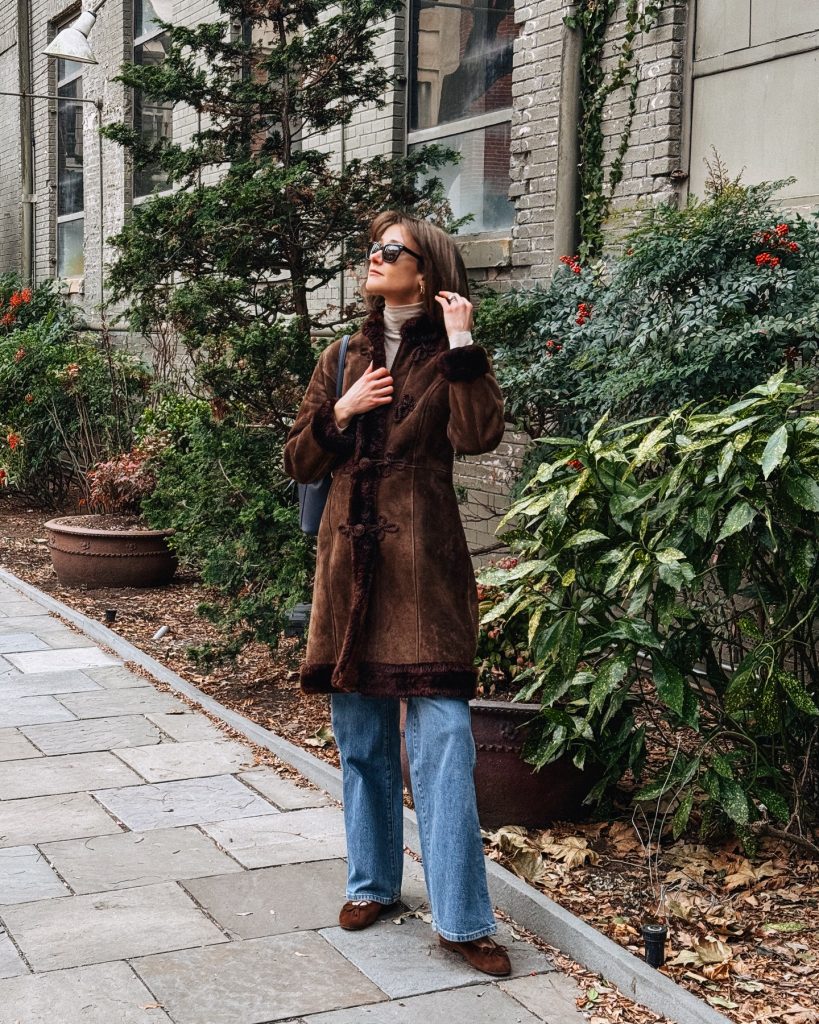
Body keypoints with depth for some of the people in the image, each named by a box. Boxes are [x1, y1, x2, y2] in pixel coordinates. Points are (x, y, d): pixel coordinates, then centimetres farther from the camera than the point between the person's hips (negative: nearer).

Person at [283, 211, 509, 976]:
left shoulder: (448, 358, 1)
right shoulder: (343, 359, 12)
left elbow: (478, 435, -18)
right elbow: (298, 462, 12)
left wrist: (461, 343, -16)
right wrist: (340, 412, -4)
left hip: (423, 564, -4)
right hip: (350, 559, 5)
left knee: (440, 738, -8)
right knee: (360, 735, 12)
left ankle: (460, 919, -2)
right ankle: (371, 882, 27)